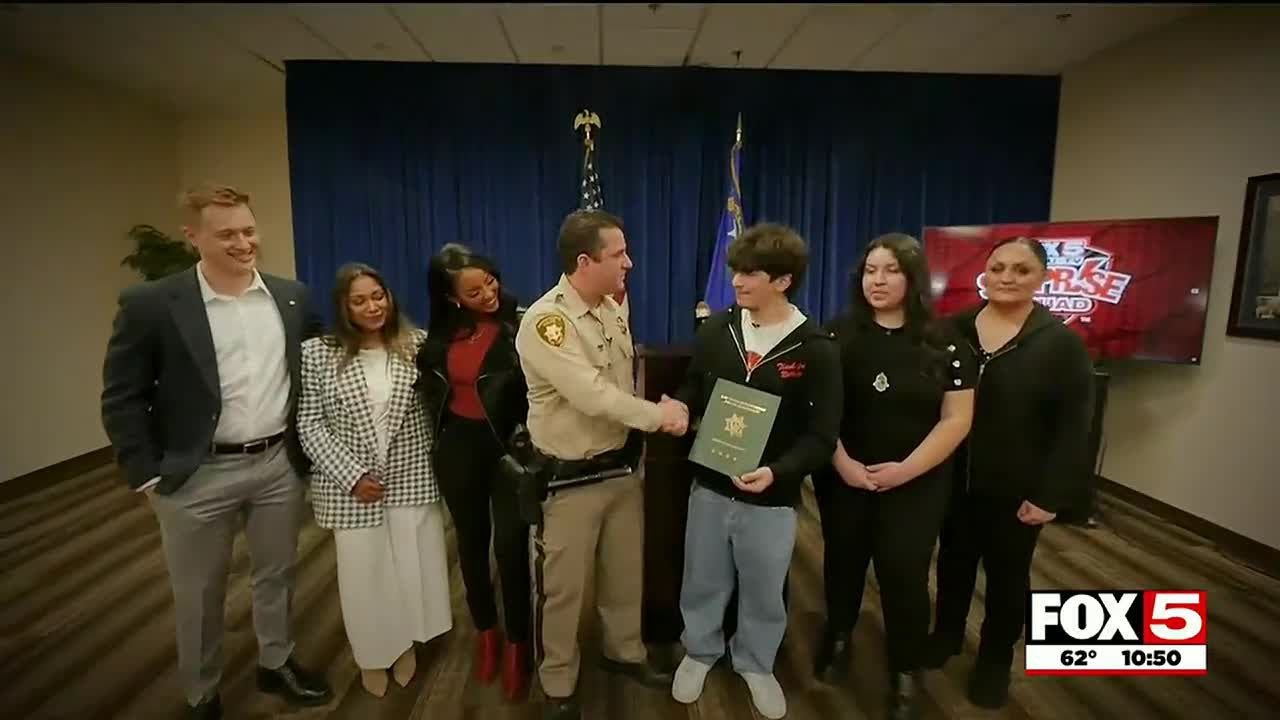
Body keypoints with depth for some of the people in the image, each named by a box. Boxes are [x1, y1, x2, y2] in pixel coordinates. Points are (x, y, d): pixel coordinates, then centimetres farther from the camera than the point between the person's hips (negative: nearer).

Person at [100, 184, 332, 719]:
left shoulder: (291, 296, 0)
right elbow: (121, 398, -7)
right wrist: (147, 474, -9)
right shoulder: (150, 305, -10)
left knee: (276, 575, 19)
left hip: (278, 463, 3)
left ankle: (276, 664, 42)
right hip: (198, 475, -3)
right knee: (198, 595, 15)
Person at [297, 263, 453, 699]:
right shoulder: (317, 353, -5)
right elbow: (309, 425, -6)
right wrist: (351, 475, -11)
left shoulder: (417, 345, -2)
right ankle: (372, 656, 35)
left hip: (412, 479, 1)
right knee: (364, 573, 11)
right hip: (351, 486, -1)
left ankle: (406, 645, 36)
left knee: (415, 568, 10)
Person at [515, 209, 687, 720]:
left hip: (623, 466, 7)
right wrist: (657, 416, -17)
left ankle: (624, 652, 47)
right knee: (562, 588, 11)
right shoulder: (545, 321, -22)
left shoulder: (612, 309, 4)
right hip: (569, 479, -7)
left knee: (626, 571, 22)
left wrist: (641, 433, -2)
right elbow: (593, 396, -28)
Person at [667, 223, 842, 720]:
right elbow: (693, 390, 9)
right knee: (702, 582, 20)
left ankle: (755, 664, 45)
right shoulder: (716, 330, -3)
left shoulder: (816, 349, -12)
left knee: (763, 592, 18)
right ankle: (700, 651, 47)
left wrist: (777, 471, -27)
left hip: (772, 498, -2)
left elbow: (822, 435, -11)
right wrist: (678, 407, -13)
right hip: (710, 486, 3)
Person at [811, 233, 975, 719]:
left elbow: (957, 418, -5)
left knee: (904, 574, 6)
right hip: (843, 478, 1)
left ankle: (906, 674, 27)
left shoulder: (942, 343, -4)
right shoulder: (837, 334, -4)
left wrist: (906, 469, -13)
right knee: (843, 560, 16)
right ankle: (838, 638, 41)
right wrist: (843, 463, -13)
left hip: (917, 485, -1)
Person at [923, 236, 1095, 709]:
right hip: (954, 481, 3)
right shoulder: (955, 329, -3)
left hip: (1015, 491, -2)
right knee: (953, 561, 19)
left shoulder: (1061, 342, -10)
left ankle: (996, 660, 35)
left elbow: (1073, 427, -10)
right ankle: (946, 635, 41)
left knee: (1006, 575, 15)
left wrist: (1050, 495, -14)